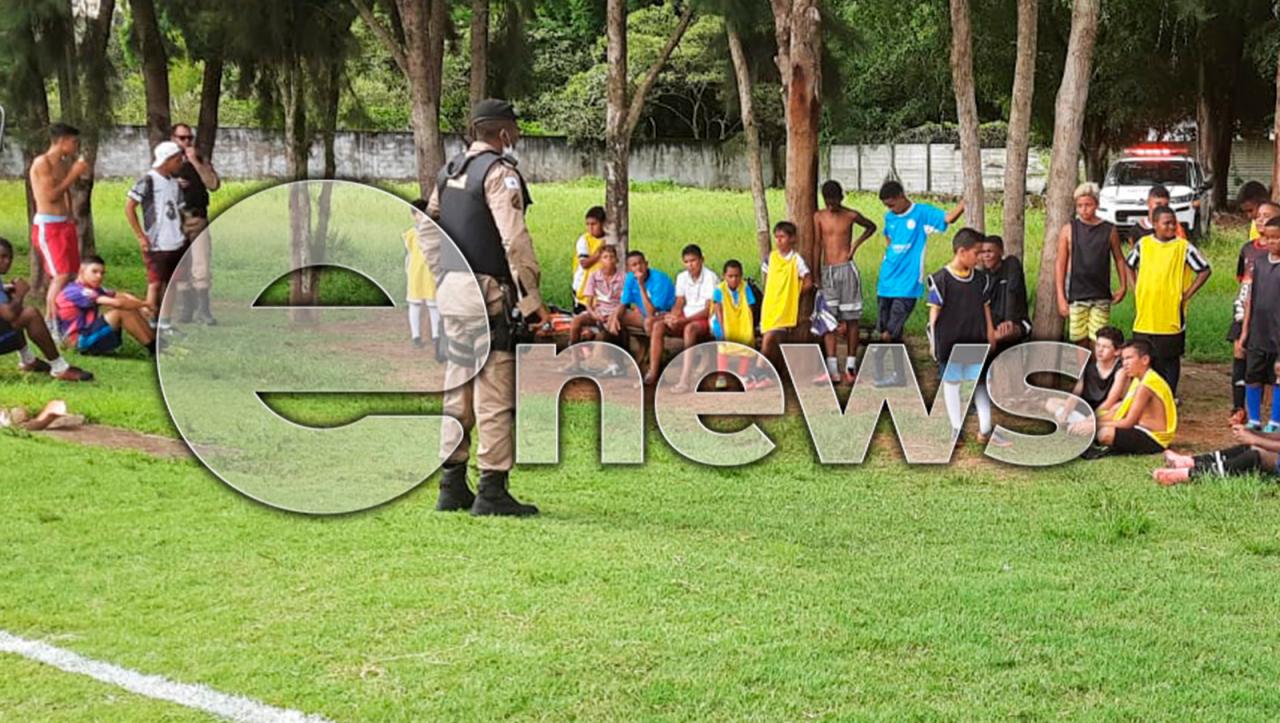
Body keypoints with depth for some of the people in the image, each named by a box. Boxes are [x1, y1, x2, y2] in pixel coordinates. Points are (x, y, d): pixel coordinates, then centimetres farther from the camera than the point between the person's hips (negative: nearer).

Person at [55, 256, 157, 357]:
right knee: (122, 311, -21)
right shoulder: (76, 292, -18)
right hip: (81, 341, -9)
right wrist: (144, 304, -15)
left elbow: (123, 296, 7)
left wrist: (142, 306, -11)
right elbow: (117, 303, -25)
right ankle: (154, 349, -19)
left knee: (130, 310, -3)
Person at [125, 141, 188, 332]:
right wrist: (141, 237, -13)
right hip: (156, 245, -7)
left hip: (176, 244, 7)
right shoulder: (148, 181, -9)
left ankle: (164, 323, 17)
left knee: (169, 284, 10)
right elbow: (129, 207, -11)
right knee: (155, 283, -5)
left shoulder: (174, 183, 13)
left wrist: (182, 233, 9)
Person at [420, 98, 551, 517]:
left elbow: (426, 230, 19)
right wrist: (532, 301, -16)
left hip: (451, 293, 8)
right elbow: (515, 241, -18)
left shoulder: (450, 172, 15)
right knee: (495, 395, -5)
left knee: (457, 390, 14)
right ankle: (492, 492, -6)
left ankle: (452, 488, 18)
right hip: (488, 294, -8)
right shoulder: (499, 172, -10)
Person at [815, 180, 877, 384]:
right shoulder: (819, 217, 3)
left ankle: (850, 366, 8)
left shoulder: (851, 216, 2)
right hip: (827, 270, 1)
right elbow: (817, 246, 2)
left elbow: (871, 227, 19)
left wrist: (856, 244, 5)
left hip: (847, 269, -1)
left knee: (851, 319, 2)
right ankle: (832, 368, -10)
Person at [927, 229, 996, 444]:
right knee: (951, 381, 7)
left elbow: (985, 307, 11)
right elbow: (934, 311, -6)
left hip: (975, 340, 3)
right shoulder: (941, 279, -10)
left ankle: (985, 427, 3)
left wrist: (990, 333, 9)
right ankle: (957, 428, 16)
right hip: (949, 341, -3)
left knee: (980, 381, 2)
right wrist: (934, 341, -7)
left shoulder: (981, 278, 4)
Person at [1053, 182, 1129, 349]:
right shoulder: (1069, 230, 2)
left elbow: (1119, 259, 15)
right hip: (1076, 296, 0)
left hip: (1101, 297, 0)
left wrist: (1123, 286, 4)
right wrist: (1061, 297, -2)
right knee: (1080, 342, 1)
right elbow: (1060, 265, 3)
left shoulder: (1109, 230, 4)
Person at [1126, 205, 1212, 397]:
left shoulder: (1184, 247, -6)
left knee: (1170, 358, 4)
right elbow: (1130, 266, 20)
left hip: (1171, 315, -3)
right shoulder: (1143, 244, 4)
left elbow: (1205, 270, -1)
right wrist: (1136, 290, 10)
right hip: (1145, 313, 3)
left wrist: (1187, 295, -5)